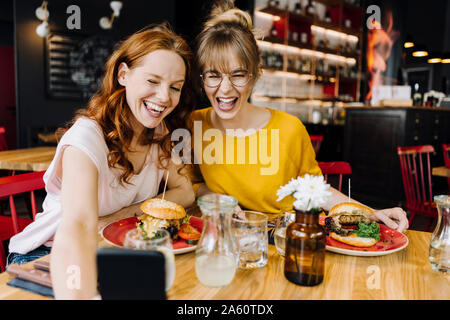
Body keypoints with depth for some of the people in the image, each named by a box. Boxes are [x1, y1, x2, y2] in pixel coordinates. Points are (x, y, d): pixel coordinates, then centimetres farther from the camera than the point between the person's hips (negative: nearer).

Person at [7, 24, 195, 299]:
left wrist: (138, 211, -22)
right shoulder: (88, 137, -28)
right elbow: (76, 230, -44)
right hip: (48, 255, -4)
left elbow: (185, 192, -4)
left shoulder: (161, 133, -6)